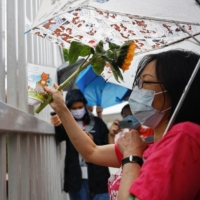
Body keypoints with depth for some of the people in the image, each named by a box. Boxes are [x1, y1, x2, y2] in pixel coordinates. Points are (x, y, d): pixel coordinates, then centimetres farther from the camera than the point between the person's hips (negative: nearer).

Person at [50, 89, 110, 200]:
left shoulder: (97, 122, 5)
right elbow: (60, 137, -18)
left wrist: (93, 141, -12)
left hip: (98, 178, 0)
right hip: (76, 179, 0)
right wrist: (58, 126, -39)